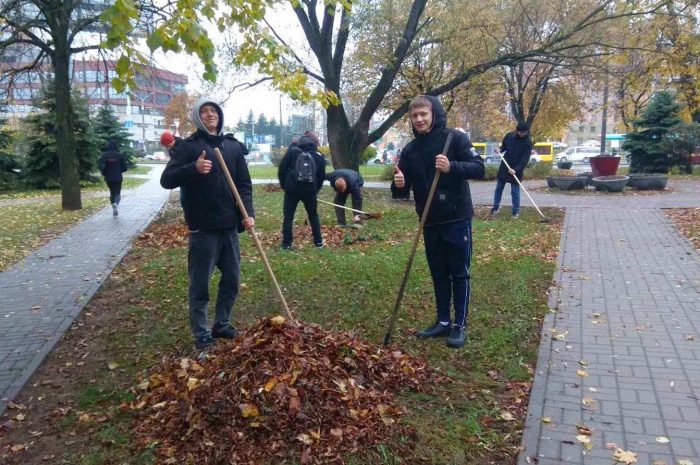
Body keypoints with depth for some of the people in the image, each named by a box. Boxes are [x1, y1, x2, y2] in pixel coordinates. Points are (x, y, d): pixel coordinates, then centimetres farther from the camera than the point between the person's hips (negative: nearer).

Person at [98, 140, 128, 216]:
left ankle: (113, 205, 13)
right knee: (117, 193, 2)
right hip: (118, 178, -2)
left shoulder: (105, 155, -4)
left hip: (108, 178, 2)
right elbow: (124, 167, -4)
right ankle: (116, 204, -26)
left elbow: (100, 165, -13)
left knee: (112, 192, 19)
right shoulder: (120, 155, -6)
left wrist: (103, 173, 6)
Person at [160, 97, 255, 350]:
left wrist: (248, 213, -3)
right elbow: (166, 180, -7)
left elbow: (244, 184, 11)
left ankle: (222, 325, 29)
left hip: (229, 226, 5)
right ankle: (202, 335, 14)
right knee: (200, 285, 2)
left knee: (231, 280, 12)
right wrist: (193, 168, -24)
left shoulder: (233, 146, 10)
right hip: (203, 228, -4)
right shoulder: (188, 146, -2)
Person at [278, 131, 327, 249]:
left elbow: (282, 168, -2)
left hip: (292, 190, -2)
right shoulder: (319, 156, 5)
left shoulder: (292, 151, -2)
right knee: (314, 216, 16)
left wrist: (283, 185, 10)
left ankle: (286, 243, 4)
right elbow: (322, 176, 9)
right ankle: (318, 241, 20)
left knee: (288, 217, 6)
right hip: (310, 191, 2)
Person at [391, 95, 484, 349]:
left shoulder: (455, 138, -7)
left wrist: (451, 167, -28)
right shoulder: (410, 150, 6)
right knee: (438, 274, 14)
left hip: (457, 219, -5)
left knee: (459, 273, 4)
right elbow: (404, 189, 6)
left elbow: (479, 168, -13)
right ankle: (443, 321, 26)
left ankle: (460, 325, 14)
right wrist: (398, 184, -17)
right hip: (430, 222, 5)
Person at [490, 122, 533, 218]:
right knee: (499, 188, 12)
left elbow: (525, 159, -17)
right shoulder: (509, 136, -3)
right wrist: (499, 150, -9)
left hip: (517, 170, -3)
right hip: (504, 167, 4)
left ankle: (516, 211, 11)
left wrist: (516, 169, -27)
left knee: (515, 191, 0)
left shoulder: (528, 142, -12)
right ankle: (495, 207, 26)